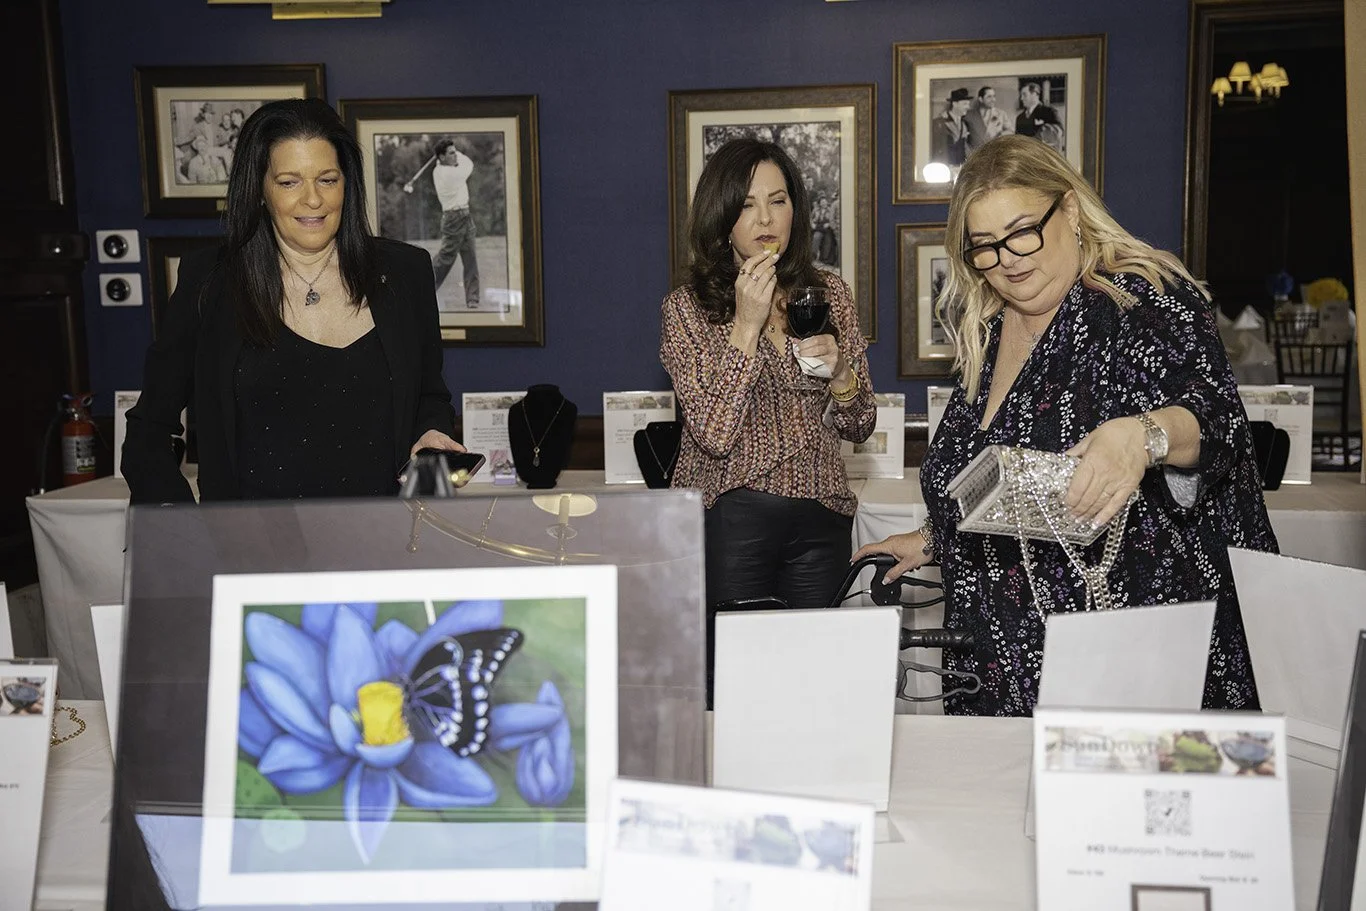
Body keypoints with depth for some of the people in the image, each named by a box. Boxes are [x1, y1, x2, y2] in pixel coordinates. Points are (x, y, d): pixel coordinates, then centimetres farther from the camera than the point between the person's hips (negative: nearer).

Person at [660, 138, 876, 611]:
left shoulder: (829, 293, 5)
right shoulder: (686, 307, -4)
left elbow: (859, 428, 8)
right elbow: (714, 435, -15)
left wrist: (840, 373, -12)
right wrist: (747, 325, -18)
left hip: (820, 519, 3)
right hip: (729, 517, -3)